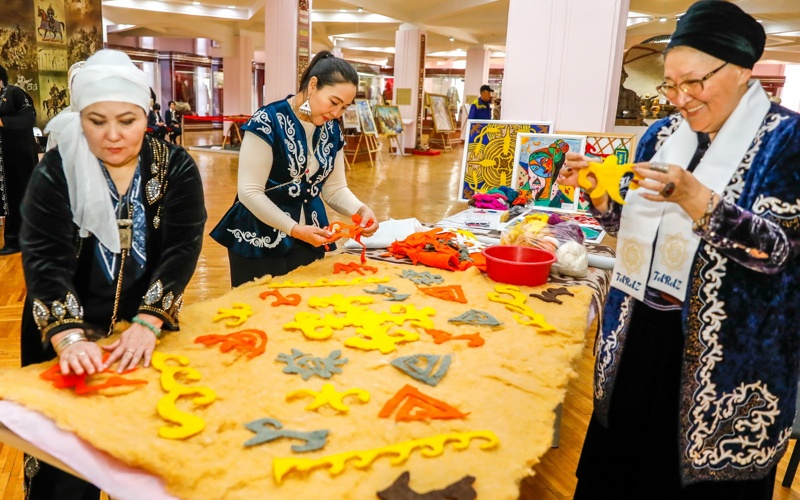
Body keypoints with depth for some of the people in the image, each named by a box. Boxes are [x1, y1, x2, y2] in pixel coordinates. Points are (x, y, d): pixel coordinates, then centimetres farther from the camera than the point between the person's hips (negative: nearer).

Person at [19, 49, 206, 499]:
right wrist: (68, 336, -36)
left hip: (148, 329, 1)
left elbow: (182, 248, -17)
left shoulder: (175, 168, -9)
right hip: (72, 332, -1)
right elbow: (44, 258, -20)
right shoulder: (56, 171, -11)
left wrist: (147, 323, -31)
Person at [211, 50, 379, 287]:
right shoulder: (268, 122, -17)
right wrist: (294, 230, -25)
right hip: (260, 243, -5)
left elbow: (334, 188, 5)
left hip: (310, 241, 6)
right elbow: (250, 192, -19)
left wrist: (361, 210, -14)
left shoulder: (332, 130, 3)